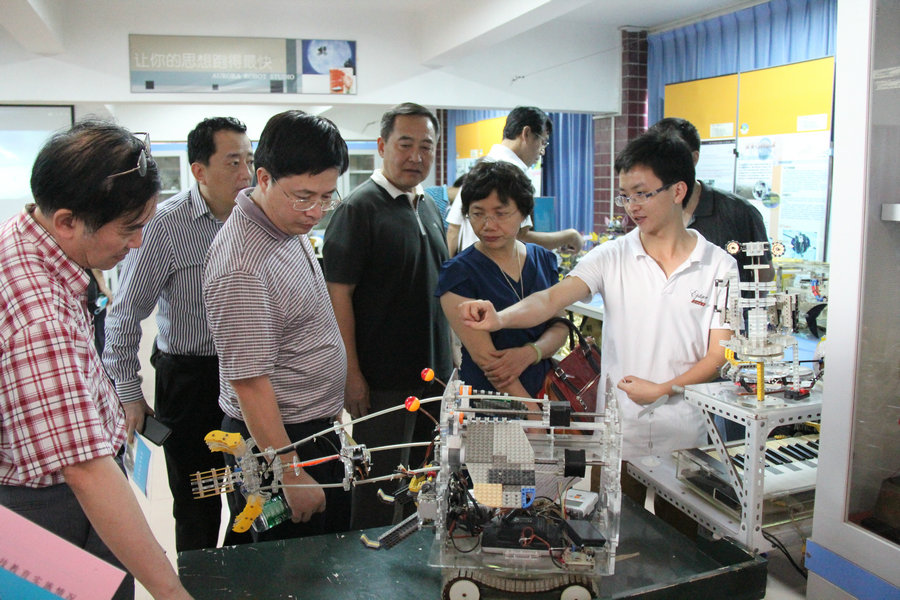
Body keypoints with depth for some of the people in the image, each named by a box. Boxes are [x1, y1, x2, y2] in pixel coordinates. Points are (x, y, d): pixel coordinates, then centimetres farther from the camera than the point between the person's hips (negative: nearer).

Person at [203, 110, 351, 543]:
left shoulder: (291, 224, 3)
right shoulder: (243, 267, -27)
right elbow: (250, 383, -26)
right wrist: (292, 477, -21)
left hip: (316, 429, 9)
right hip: (274, 440, -9)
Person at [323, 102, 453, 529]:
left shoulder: (429, 208, 12)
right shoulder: (359, 209, -13)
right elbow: (338, 294, -17)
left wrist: (447, 360, 17)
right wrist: (351, 373, -19)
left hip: (433, 374, 8)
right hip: (382, 379, -8)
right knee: (378, 485, 5)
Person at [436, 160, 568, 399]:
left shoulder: (544, 260, 4)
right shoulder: (458, 272, -11)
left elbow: (560, 327, 5)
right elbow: (485, 358, -16)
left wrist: (531, 352, -16)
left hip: (546, 391, 4)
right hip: (485, 403, -4)